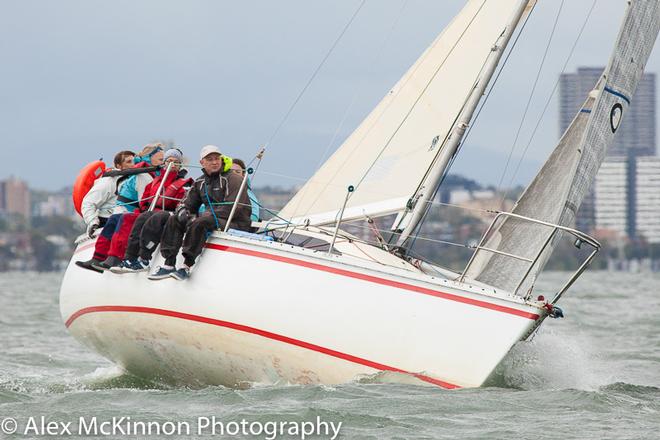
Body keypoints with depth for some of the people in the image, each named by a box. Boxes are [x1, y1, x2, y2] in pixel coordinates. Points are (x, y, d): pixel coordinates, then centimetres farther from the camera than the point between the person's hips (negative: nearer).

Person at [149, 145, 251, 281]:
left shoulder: (233, 179, -8)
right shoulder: (200, 182, 15)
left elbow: (233, 208, -18)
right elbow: (187, 204, 19)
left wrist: (201, 216, -20)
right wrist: (183, 213, -9)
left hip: (236, 223, -8)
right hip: (211, 219, 8)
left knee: (199, 223, -34)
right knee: (174, 220, -3)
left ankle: (187, 266, -31)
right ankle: (169, 264, -13)